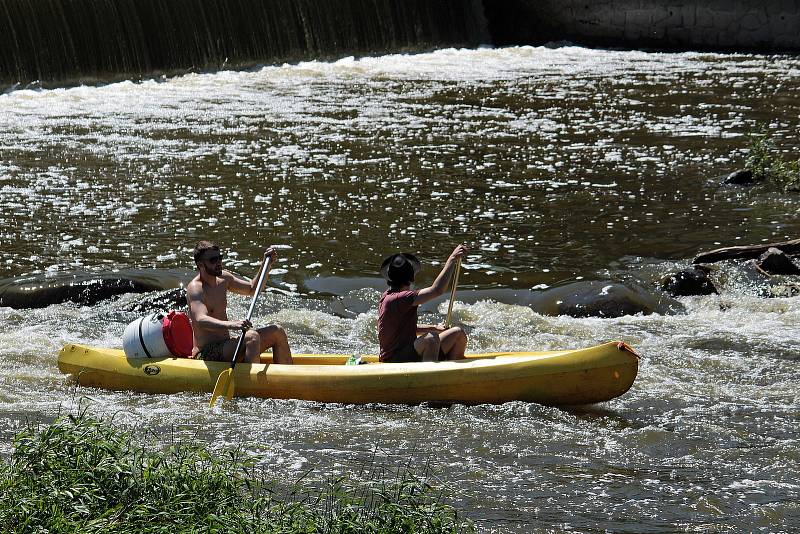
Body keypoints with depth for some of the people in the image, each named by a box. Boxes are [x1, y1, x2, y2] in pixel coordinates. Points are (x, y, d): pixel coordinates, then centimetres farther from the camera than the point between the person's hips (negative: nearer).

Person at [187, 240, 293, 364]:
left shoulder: (223, 279, 12)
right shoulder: (195, 288, -15)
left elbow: (252, 289, 27)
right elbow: (201, 320, -32)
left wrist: (265, 263, 14)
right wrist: (231, 325, -48)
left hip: (225, 347, 9)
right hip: (207, 353, -9)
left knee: (277, 332, 3)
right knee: (252, 337, -31)